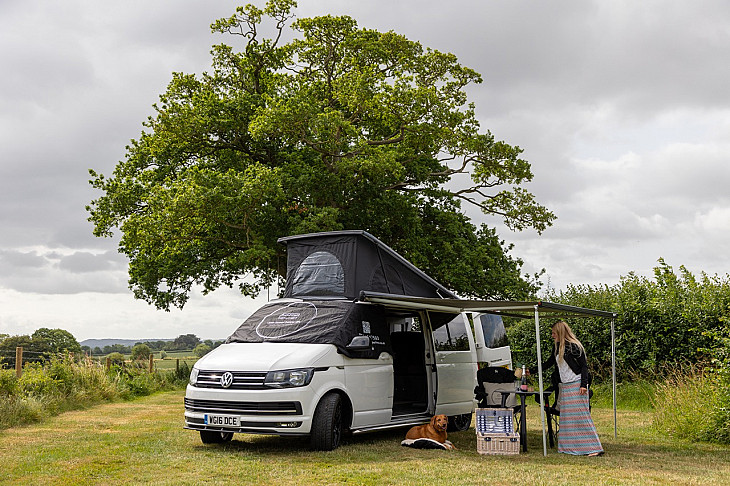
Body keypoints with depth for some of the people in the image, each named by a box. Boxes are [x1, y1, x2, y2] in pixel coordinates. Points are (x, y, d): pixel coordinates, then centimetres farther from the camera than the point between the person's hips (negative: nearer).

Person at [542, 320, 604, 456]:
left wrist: (584, 384, -19)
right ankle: (570, 447, 7)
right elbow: (549, 363, 26)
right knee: (566, 417, 5)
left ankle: (594, 449, -9)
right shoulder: (558, 347, 14)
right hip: (564, 386, 8)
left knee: (581, 416, -10)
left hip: (576, 385, -8)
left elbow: (584, 366, -11)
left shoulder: (573, 346, -10)